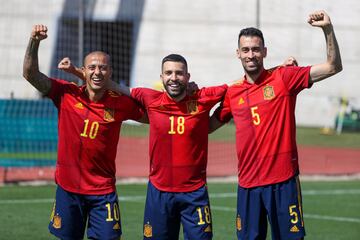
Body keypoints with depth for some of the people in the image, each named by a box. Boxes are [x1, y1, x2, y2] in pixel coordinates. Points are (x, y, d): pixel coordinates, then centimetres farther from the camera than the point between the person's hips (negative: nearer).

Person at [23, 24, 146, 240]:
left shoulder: (120, 104, -5)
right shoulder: (67, 94, -5)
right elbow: (31, 74, -9)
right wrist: (35, 42, -23)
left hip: (103, 192, -1)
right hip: (68, 188, 1)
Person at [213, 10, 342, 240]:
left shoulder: (283, 78, -2)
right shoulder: (232, 93, 9)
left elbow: (334, 66, -7)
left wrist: (328, 29, -18)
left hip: (283, 182, -3)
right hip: (248, 185, 3)